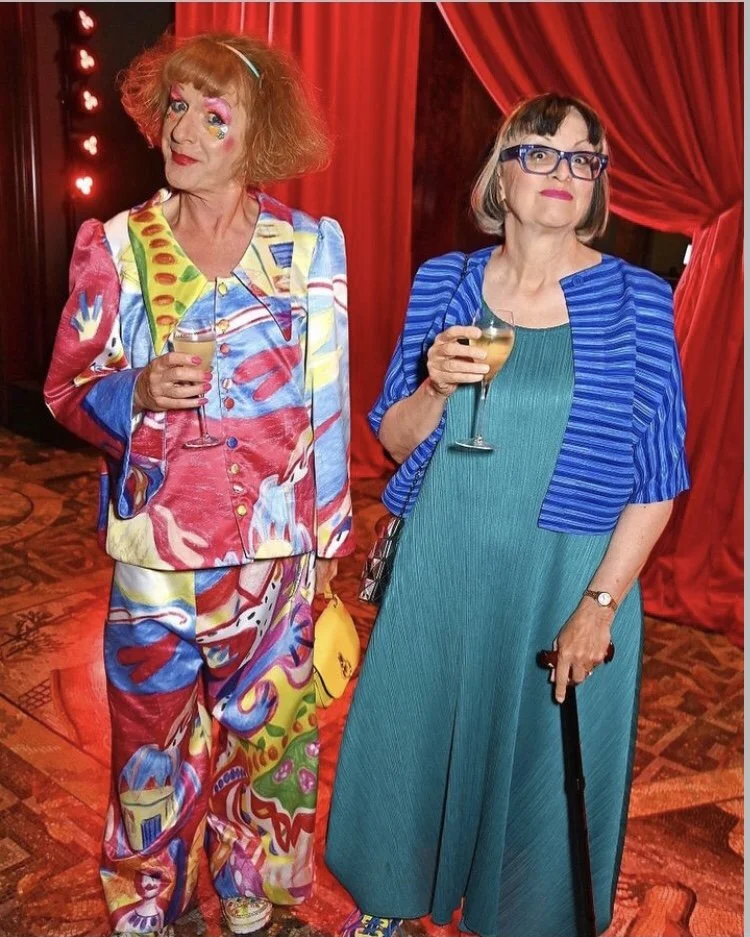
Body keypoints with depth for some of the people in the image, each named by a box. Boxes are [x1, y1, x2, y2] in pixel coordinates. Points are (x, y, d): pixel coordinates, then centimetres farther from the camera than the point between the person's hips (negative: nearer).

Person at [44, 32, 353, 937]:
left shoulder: (310, 245, -1)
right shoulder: (114, 245, 0)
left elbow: (328, 403, 3)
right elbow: (66, 388, 3)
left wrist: (327, 534, 5)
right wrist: (139, 392, -19)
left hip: (272, 550, 0)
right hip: (154, 549, 1)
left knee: (264, 733, 14)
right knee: (152, 743, 13)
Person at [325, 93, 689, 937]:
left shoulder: (637, 299, -7)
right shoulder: (443, 282, 0)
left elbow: (656, 477, -6)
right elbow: (393, 439, 4)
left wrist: (600, 605, -12)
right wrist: (436, 387, -17)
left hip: (565, 578, -2)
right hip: (438, 569, 3)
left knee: (543, 765, 14)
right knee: (410, 737, 17)